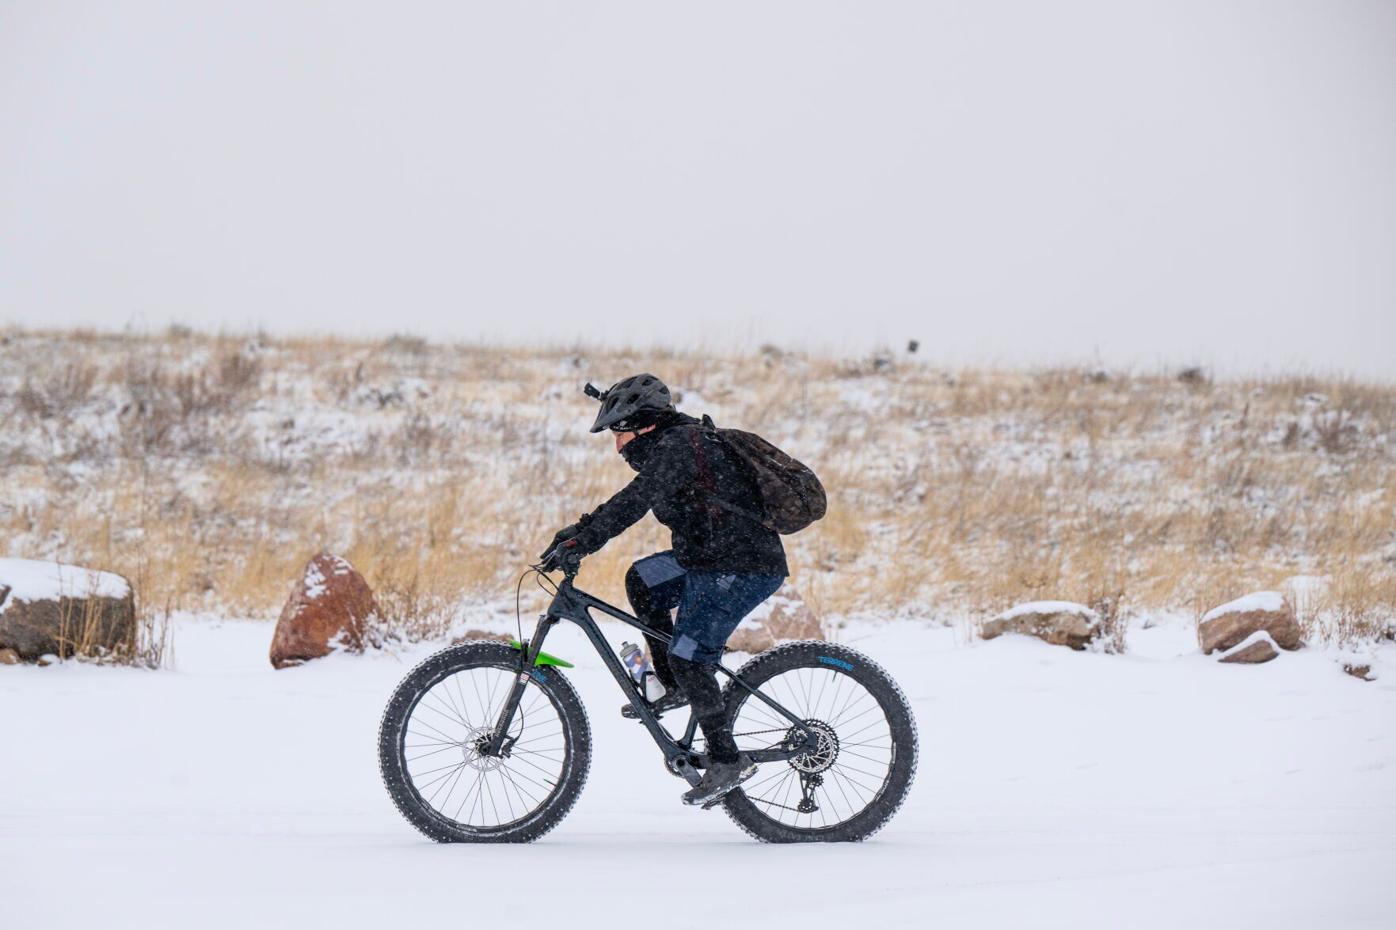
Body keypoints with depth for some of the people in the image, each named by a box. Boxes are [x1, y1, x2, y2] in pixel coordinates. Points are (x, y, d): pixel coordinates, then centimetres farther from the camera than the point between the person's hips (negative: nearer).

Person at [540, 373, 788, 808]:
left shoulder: (676, 447, -16)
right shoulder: (670, 445, 16)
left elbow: (638, 499, -27)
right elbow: (636, 498, 22)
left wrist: (585, 539, -31)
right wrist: (582, 528, 14)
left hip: (740, 569, -11)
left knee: (686, 657, -12)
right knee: (642, 580, 18)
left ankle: (727, 761, -8)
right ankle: (676, 689, 18)